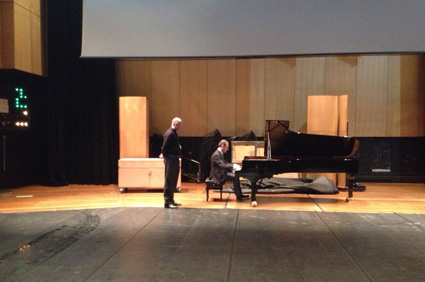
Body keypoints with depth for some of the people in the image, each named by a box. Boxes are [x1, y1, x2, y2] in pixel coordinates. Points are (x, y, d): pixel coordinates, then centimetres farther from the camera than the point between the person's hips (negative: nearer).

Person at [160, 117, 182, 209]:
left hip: (174, 159, 10)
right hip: (170, 159, -10)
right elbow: (165, 146, -20)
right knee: (169, 181, -6)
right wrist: (164, 154, -6)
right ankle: (167, 202, -3)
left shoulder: (174, 133, 15)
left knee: (173, 181, 15)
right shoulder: (170, 133, -16)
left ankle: (171, 200, 24)